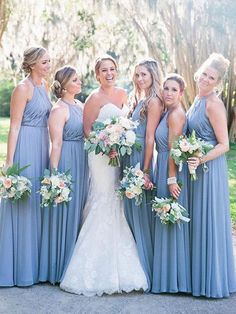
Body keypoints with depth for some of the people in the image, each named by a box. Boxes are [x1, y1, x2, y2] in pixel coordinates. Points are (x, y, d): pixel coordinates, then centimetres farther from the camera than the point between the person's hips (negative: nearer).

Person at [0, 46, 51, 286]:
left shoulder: (43, 85, 13)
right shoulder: (23, 88, -10)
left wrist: (47, 153, 17)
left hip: (42, 148, 8)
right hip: (25, 148, -8)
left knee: (37, 203, 13)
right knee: (22, 205, -1)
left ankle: (34, 262, 26)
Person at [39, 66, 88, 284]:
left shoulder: (81, 105, 12)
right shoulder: (59, 109, -11)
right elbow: (56, 144, -16)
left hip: (81, 162, 8)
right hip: (65, 162, -8)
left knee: (78, 209, 14)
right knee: (64, 211, 0)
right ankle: (60, 267, 13)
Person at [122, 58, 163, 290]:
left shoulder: (153, 101, -10)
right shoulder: (141, 100, 17)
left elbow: (150, 138, -16)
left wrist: (145, 171, -18)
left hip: (140, 160, -9)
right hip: (129, 160, 9)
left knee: (140, 213, -2)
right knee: (129, 211, 13)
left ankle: (144, 269, 11)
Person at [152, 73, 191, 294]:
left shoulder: (176, 114, -16)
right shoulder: (168, 113, 14)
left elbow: (174, 149, -19)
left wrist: (171, 179, -21)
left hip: (172, 171, -10)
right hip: (164, 169, 10)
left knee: (170, 223, 0)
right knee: (166, 222, 15)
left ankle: (172, 277, 12)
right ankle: (168, 274, 27)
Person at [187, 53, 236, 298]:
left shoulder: (214, 104, -16)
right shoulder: (198, 99, 11)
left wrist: (201, 160, -28)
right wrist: (193, 159, 9)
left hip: (210, 169, -9)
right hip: (196, 168, 9)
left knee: (208, 221, 0)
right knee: (197, 221, 15)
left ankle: (212, 280, 13)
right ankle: (199, 276, 28)